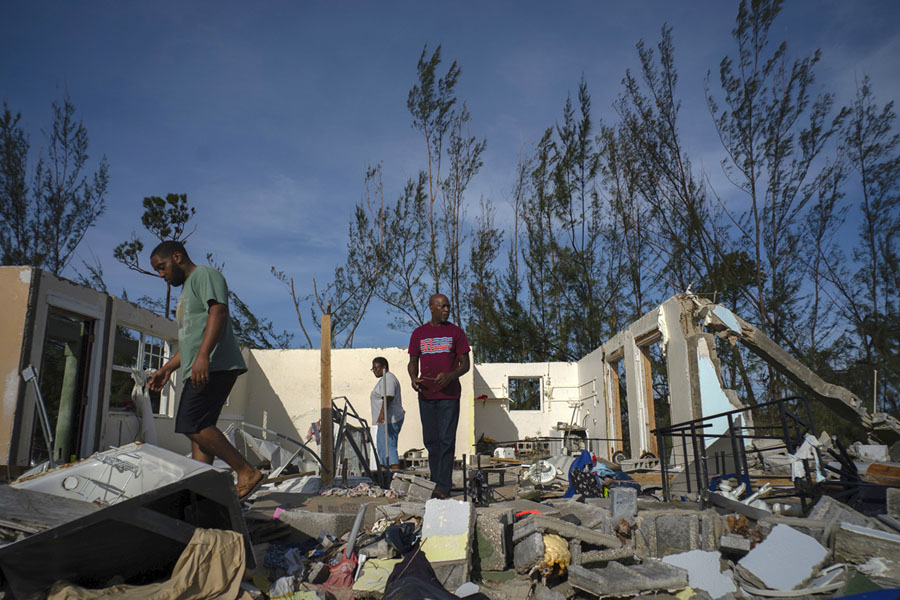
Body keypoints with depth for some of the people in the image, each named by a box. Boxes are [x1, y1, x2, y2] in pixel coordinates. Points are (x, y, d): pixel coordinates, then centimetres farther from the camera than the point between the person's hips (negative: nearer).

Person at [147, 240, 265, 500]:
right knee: (198, 429, 3)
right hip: (199, 372, 10)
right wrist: (167, 368, 30)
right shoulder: (187, 290, 32)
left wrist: (203, 356, -28)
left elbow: (218, 311, -18)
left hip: (214, 366, -10)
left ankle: (248, 473, -16)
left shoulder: (204, 274, 0)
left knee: (192, 425, -18)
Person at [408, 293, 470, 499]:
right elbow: (413, 362, 16)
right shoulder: (419, 333, 10)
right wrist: (413, 378, -6)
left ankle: (443, 487, -5)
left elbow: (465, 364, 3)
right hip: (426, 395, 3)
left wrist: (450, 376, -16)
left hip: (449, 394, -3)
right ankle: (435, 481, 18)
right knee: (430, 441, 7)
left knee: (446, 440, -6)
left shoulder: (455, 332, 4)